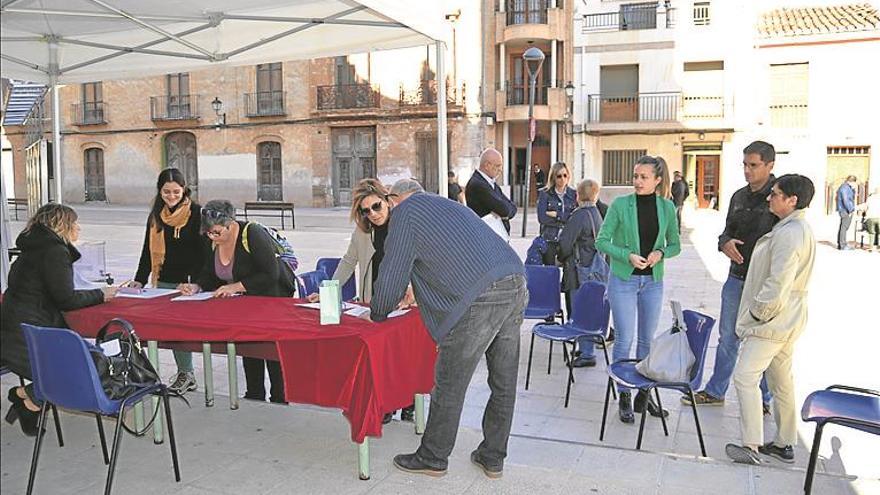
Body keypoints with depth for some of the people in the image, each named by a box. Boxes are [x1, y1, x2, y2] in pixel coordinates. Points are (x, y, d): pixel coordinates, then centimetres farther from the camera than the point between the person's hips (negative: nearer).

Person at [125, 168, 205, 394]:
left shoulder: (196, 213, -5)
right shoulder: (156, 215, 10)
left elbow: (202, 250, -8)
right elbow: (148, 250, 14)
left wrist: (196, 282, -16)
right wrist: (140, 280, 5)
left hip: (189, 282, -5)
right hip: (164, 282, 5)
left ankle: (186, 373, 5)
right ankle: (185, 374, 15)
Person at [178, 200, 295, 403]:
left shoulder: (253, 234, -25)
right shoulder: (213, 242, -2)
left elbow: (270, 275, -28)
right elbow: (210, 276, 8)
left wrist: (237, 287, -31)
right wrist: (197, 287, -13)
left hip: (273, 296, -7)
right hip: (245, 302, 7)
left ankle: (279, 399, 5)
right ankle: (254, 396, 18)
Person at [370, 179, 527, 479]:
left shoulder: (405, 211, 6)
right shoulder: (445, 204, 31)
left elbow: (392, 272, 5)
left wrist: (377, 314, 22)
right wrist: (418, 294, 53)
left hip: (479, 300, -8)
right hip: (516, 286, 9)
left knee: (450, 385, 6)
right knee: (504, 382, 14)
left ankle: (433, 458, 21)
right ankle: (493, 458, 28)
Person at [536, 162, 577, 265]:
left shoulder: (573, 194, 9)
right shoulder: (545, 194, 2)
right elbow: (542, 218, -9)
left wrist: (557, 215, -8)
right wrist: (564, 222, -7)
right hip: (549, 240, -1)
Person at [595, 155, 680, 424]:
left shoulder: (667, 207, 2)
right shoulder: (620, 204, -7)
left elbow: (675, 245, 11)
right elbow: (602, 241, -5)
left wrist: (661, 253, -11)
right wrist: (628, 256, -18)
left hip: (653, 281, 3)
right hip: (623, 280, -3)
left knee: (647, 340, 12)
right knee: (624, 339, 0)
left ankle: (644, 394, 26)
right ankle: (624, 397, 14)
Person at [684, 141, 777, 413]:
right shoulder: (739, 196, 8)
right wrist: (724, 242, -6)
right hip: (737, 278, 6)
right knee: (727, 338, 15)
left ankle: (763, 399, 24)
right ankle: (715, 391, 28)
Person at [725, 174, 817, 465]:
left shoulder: (788, 234, -23)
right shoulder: (801, 229, 11)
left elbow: (777, 284, -27)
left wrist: (758, 313, -15)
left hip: (774, 320, -11)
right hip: (788, 320, 11)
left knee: (745, 377, -6)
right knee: (781, 381, 17)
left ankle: (751, 447, 0)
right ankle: (784, 444, 28)